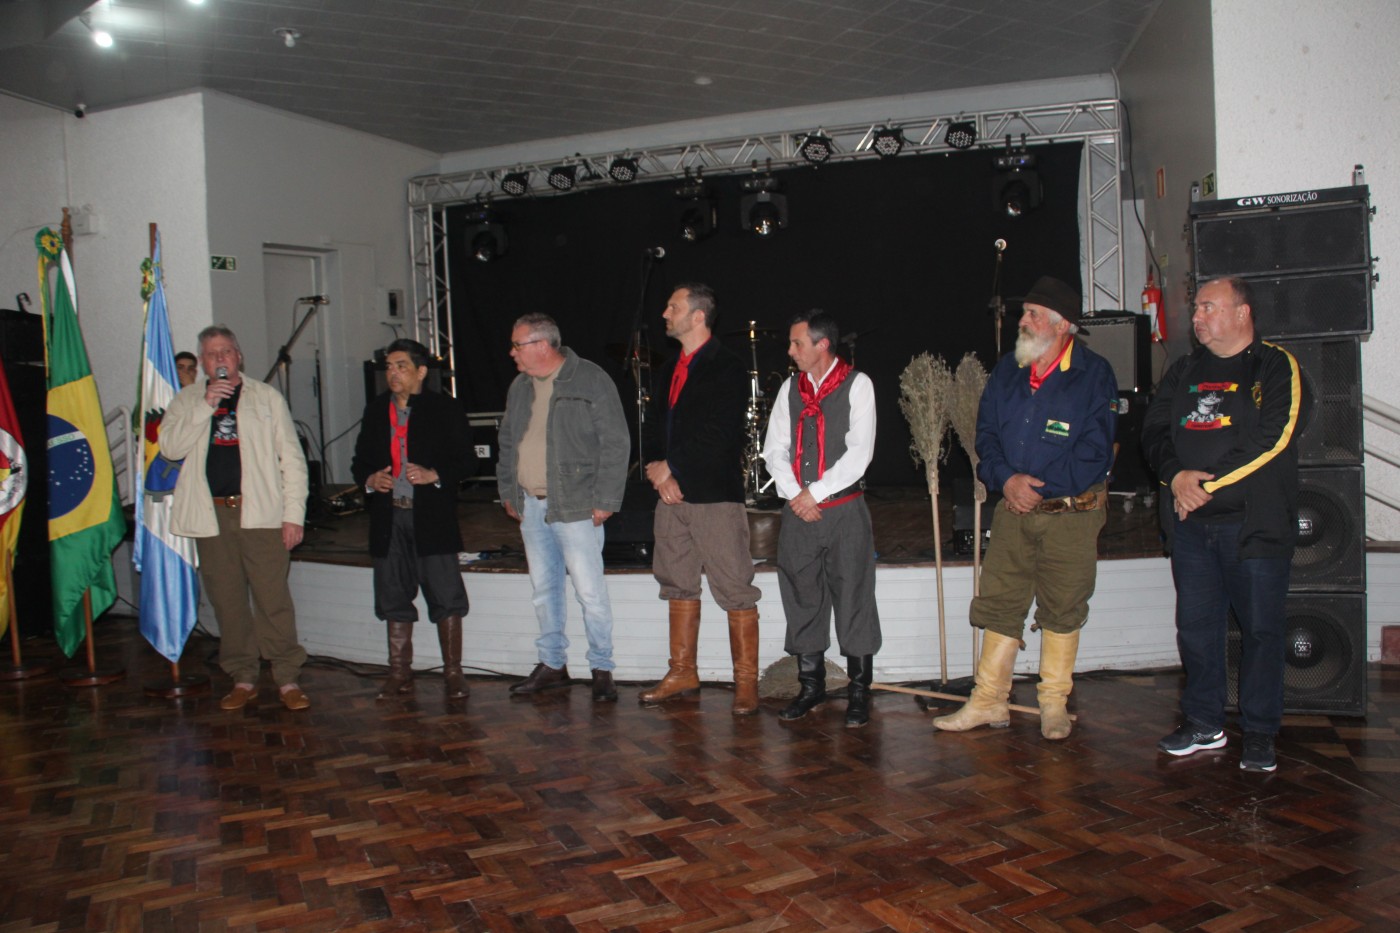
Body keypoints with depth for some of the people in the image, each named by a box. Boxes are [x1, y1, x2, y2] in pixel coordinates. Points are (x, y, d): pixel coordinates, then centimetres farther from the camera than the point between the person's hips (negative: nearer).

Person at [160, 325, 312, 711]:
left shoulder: (267, 397, 9)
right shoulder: (186, 400, 14)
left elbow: (291, 458, 6)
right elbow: (171, 447, -2)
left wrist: (294, 514, -1)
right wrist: (206, 405, -10)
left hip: (261, 512, -2)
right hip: (211, 514, 2)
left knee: (274, 599, -5)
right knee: (227, 602, 6)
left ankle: (288, 679, 3)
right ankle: (242, 679, 17)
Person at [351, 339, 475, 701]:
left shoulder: (444, 409, 0)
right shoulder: (375, 411, 13)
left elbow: (466, 460, -1)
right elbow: (360, 461, 17)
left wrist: (433, 475, -17)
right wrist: (369, 479, -5)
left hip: (432, 518, -4)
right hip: (388, 518, 4)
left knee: (445, 596, -2)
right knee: (394, 598, 10)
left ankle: (453, 672, 9)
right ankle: (400, 673, 20)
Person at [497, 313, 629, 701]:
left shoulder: (591, 380, -8)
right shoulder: (520, 387, 13)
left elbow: (616, 443, -10)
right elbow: (507, 443, 22)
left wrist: (605, 500, -14)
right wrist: (507, 491, 14)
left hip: (575, 507, -7)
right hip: (530, 506, 7)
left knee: (590, 591, -5)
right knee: (544, 589, 13)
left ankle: (602, 669, 7)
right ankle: (552, 664, 25)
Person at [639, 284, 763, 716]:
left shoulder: (728, 368, -7)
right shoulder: (670, 370, 17)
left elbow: (719, 434, -15)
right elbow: (655, 428, 18)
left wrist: (671, 466, -12)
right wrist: (655, 467, -1)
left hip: (715, 495, -8)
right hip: (671, 493, 8)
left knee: (735, 591, -3)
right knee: (678, 584, 14)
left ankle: (746, 681, 7)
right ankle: (682, 674, 25)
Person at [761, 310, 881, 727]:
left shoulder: (857, 385, -3)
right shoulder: (790, 387, 11)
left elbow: (859, 452, -10)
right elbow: (774, 448, 10)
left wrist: (815, 492, -11)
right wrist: (795, 495, -4)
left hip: (845, 509, -4)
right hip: (798, 511, 4)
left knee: (853, 600, 0)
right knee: (802, 599, 8)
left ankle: (859, 692, 10)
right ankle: (811, 686, 21)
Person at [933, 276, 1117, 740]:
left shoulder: (1094, 374, -6)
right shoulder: (1007, 370, 8)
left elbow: (1095, 451, -10)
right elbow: (986, 434, 9)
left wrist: (1036, 485, -14)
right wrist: (1006, 479, -9)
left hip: (1071, 515, -4)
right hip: (1013, 511, 4)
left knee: (1062, 612, 6)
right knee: (998, 605, 5)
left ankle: (1054, 704, 21)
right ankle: (988, 701, 15)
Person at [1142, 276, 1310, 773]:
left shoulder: (1277, 368, -1)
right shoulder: (1184, 371, 15)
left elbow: (1271, 440, -13)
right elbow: (1154, 432, 9)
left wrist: (1208, 483, -15)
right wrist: (1177, 476, -10)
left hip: (1255, 522, -5)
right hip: (1191, 523, 5)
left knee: (1261, 628, 0)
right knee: (1196, 624, 9)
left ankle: (1259, 733, 12)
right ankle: (1204, 723, 21)